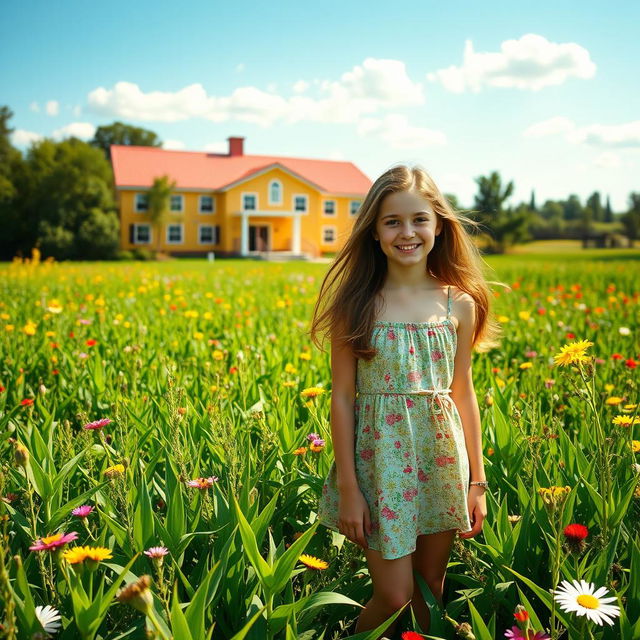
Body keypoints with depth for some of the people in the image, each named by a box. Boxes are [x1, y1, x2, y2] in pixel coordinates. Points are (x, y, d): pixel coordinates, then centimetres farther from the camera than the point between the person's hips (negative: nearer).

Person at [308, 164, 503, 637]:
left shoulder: (459, 304, 0)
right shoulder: (356, 304, -7)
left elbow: (463, 393, 6)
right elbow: (342, 397, -5)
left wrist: (477, 482, 7)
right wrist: (348, 487, -8)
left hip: (441, 455, 3)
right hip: (380, 456, -2)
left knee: (431, 588, 14)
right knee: (395, 595, 1)